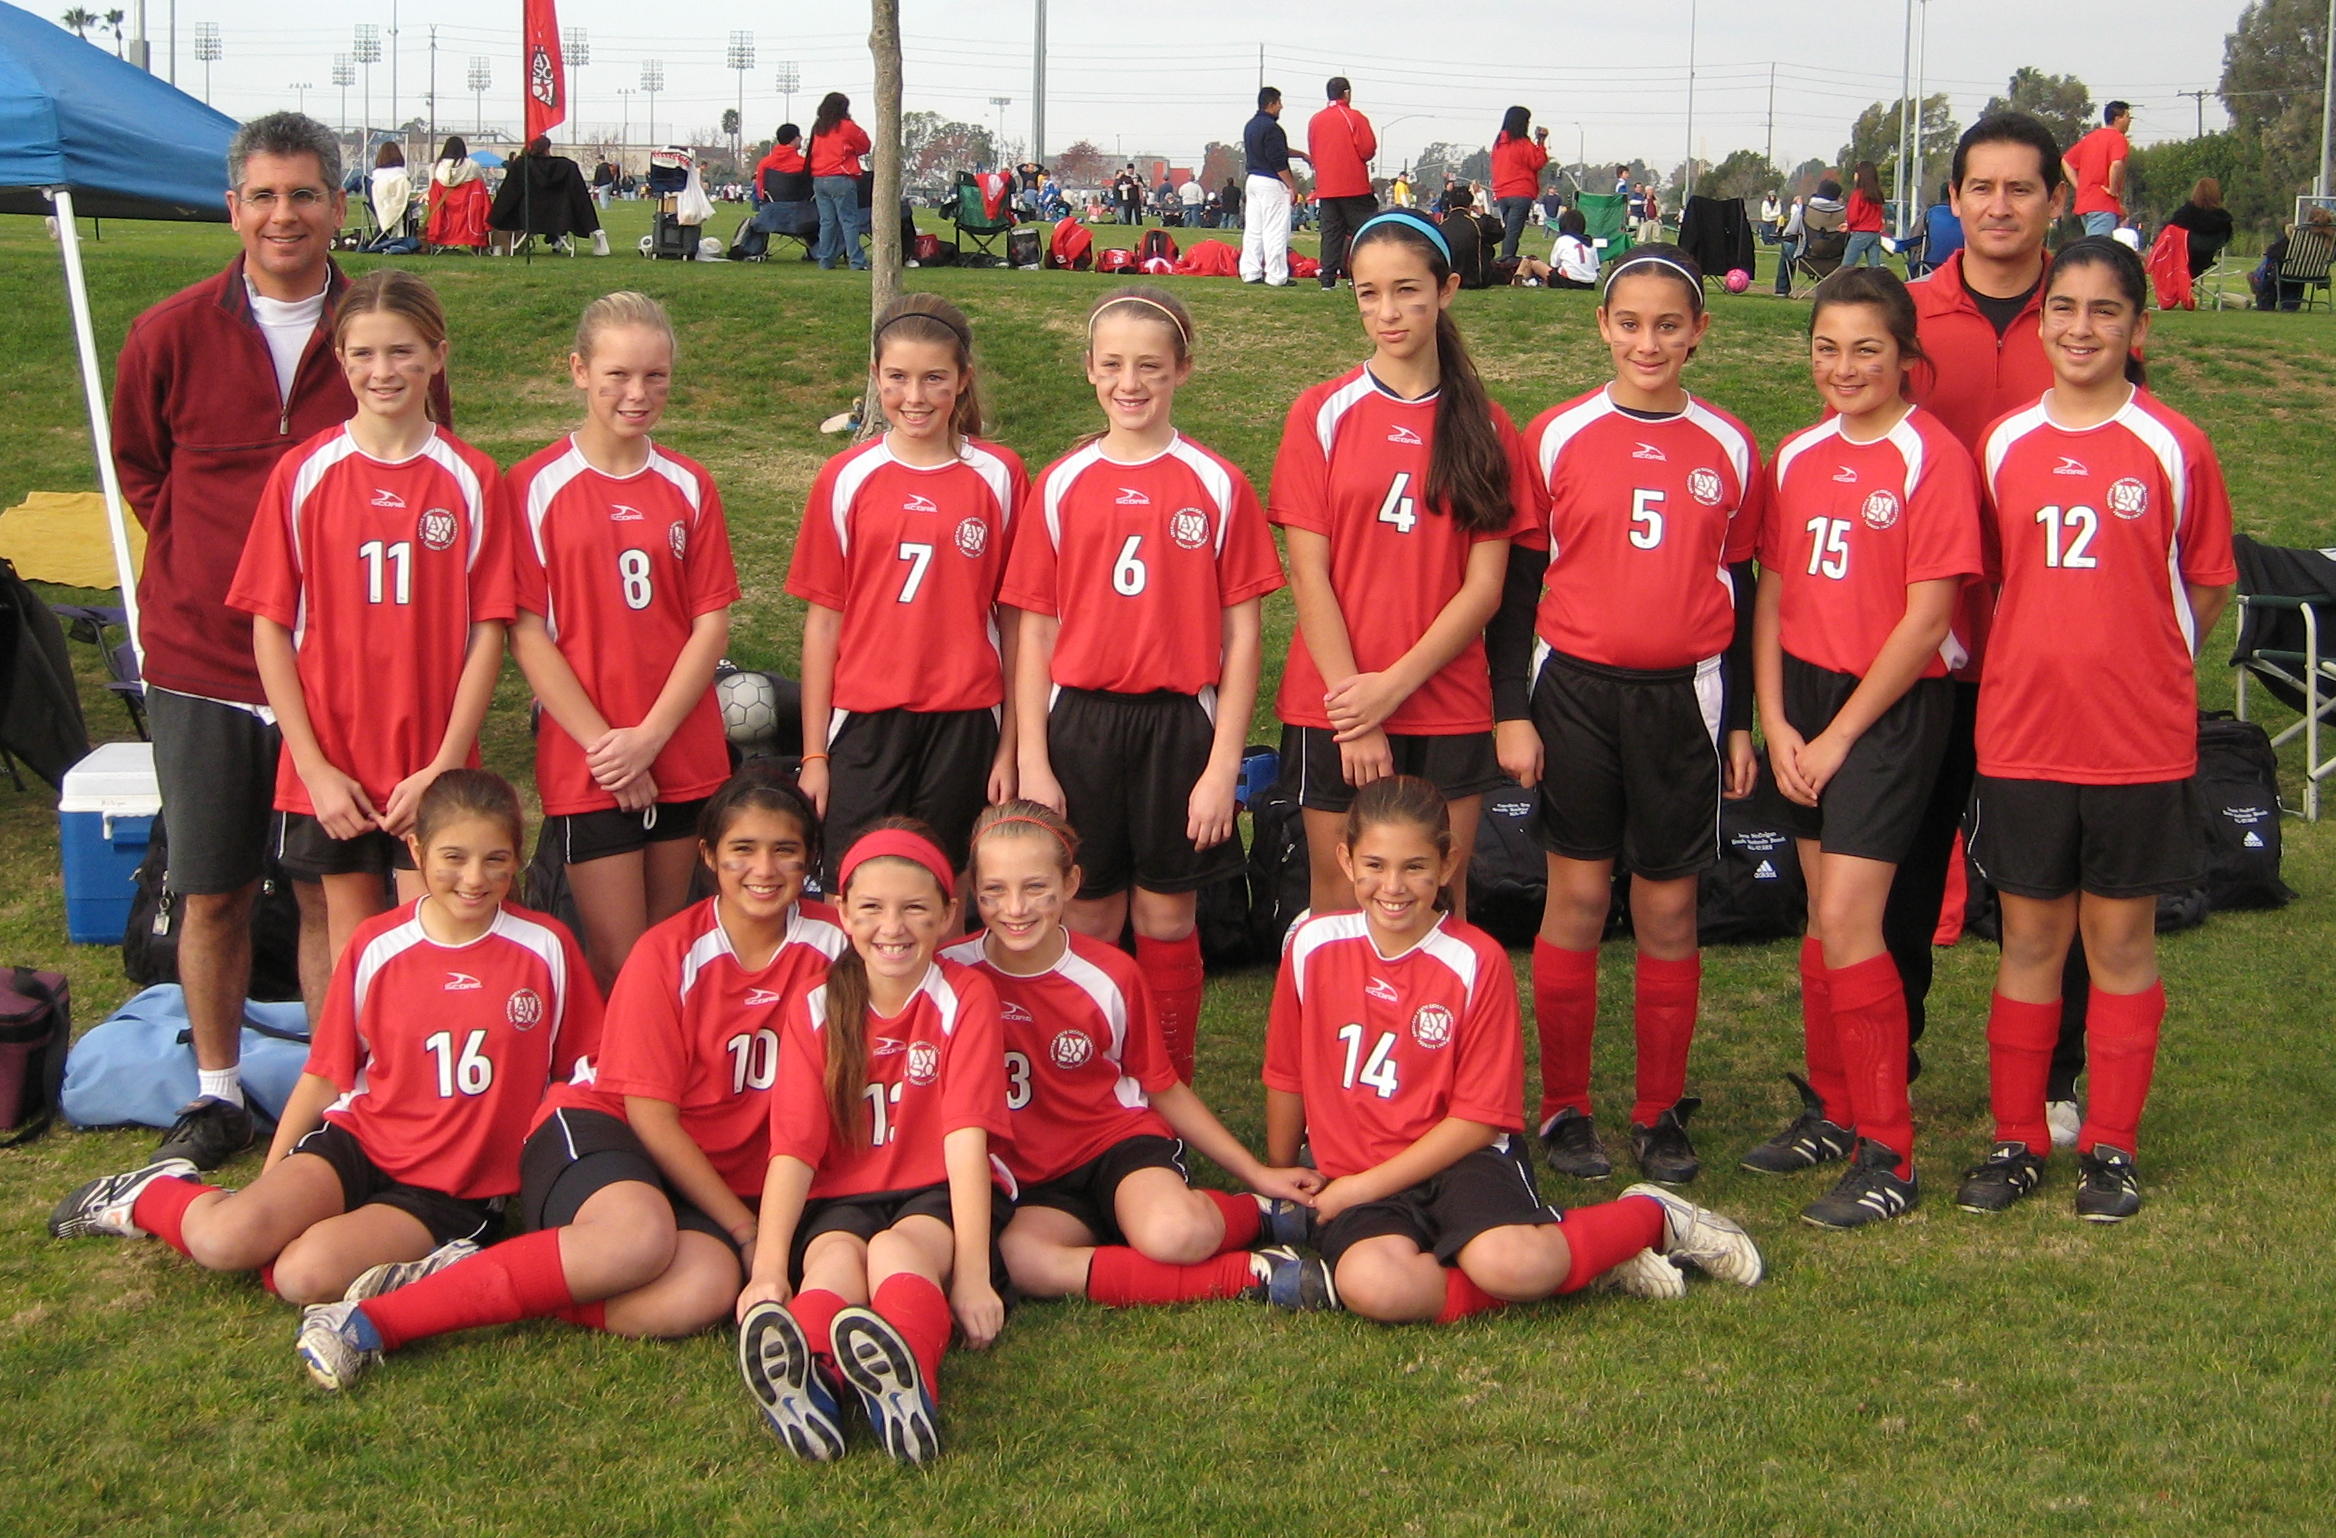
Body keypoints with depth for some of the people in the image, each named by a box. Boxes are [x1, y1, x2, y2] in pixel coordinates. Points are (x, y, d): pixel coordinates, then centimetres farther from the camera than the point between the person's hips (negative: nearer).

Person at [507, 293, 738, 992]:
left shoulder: (689, 487, 5)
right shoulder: (536, 486, -4)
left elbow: (711, 625, 2)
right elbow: (527, 636, -6)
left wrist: (648, 737, -9)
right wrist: (602, 743, -12)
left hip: (684, 757, 3)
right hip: (584, 766, -3)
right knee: (618, 961, -3)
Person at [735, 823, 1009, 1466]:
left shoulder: (966, 998, -2)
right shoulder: (814, 1010, 4)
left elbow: (966, 1135, -13)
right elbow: (792, 1147, -7)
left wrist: (972, 1274, -22)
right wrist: (767, 1271, -21)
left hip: (939, 1197, -1)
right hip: (843, 1201, 2)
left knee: (897, 1249, -35)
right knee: (835, 1258, -33)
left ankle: (908, 1386, -67)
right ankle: (799, 1381, -65)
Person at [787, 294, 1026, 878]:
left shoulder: (998, 476, 1)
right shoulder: (846, 479, 1)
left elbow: (1013, 616, 2)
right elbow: (823, 619, 3)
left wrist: (1010, 744, 1)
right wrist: (814, 752, 2)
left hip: (964, 723, 0)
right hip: (866, 721, 0)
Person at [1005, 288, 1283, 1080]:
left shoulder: (1218, 487, -2)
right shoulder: (1059, 486, 3)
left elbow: (1242, 633, -2)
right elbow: (1036, 632, 4)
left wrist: (1223, 763, -7)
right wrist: (1032, 764, -2)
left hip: (1179, 724, -1)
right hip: (1080, 724, 1)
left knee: (1167, 920, 7)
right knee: (1089, 922, 8)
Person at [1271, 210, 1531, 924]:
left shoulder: (1485, 428, 4)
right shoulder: (1322, 414, 0)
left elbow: (1484, 585, -1)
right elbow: (1309, 575, -5)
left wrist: (1393, 685, -12)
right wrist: (1353, 710, -11)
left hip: (1449, 709, 1)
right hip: (1334, 706, -1)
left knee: (1442, 906, 8)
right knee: (1338, 907, 6)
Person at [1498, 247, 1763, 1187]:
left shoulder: (1730, 449, 6)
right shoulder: (1556, 438, 0)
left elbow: (1738, 590, 11)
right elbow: (1519, 582, 2)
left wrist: (1739, 722, 10)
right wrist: (1512, 710, -3)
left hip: (1684, 696, 1)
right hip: (1578, 689, -1)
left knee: (1669, 906, 5)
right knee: (1577, 896, 2)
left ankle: (1662, 1115, 16)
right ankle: (1564, 1110, 13)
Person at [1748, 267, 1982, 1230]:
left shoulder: (1933, 458, -11)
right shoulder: (1798, 457, 9)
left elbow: (1926, 616, -13)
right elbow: (1771, 594, 10)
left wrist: (1841, 733, -11)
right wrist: (1775, 720, -1)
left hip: (1893, 705, -6)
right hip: (1805, 693, 6)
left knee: (1846, 921, -11)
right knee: (1823, 915, 12)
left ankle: (1889, 1157, -2)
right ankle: (1834, 1113, 25)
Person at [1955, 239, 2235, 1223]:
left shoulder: (2173, 447, -3)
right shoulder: (2003, 443, 4)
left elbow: (2207, 587, 4)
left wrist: (2138, 665, -2)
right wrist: (2020, 665, 3)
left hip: (2139, 740, -2)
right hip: (2021, 734, 2)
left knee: (2122, 939, 7)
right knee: (2028, 940, 9)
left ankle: (2110, 1149, 18)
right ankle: (2016, 1141, 20)